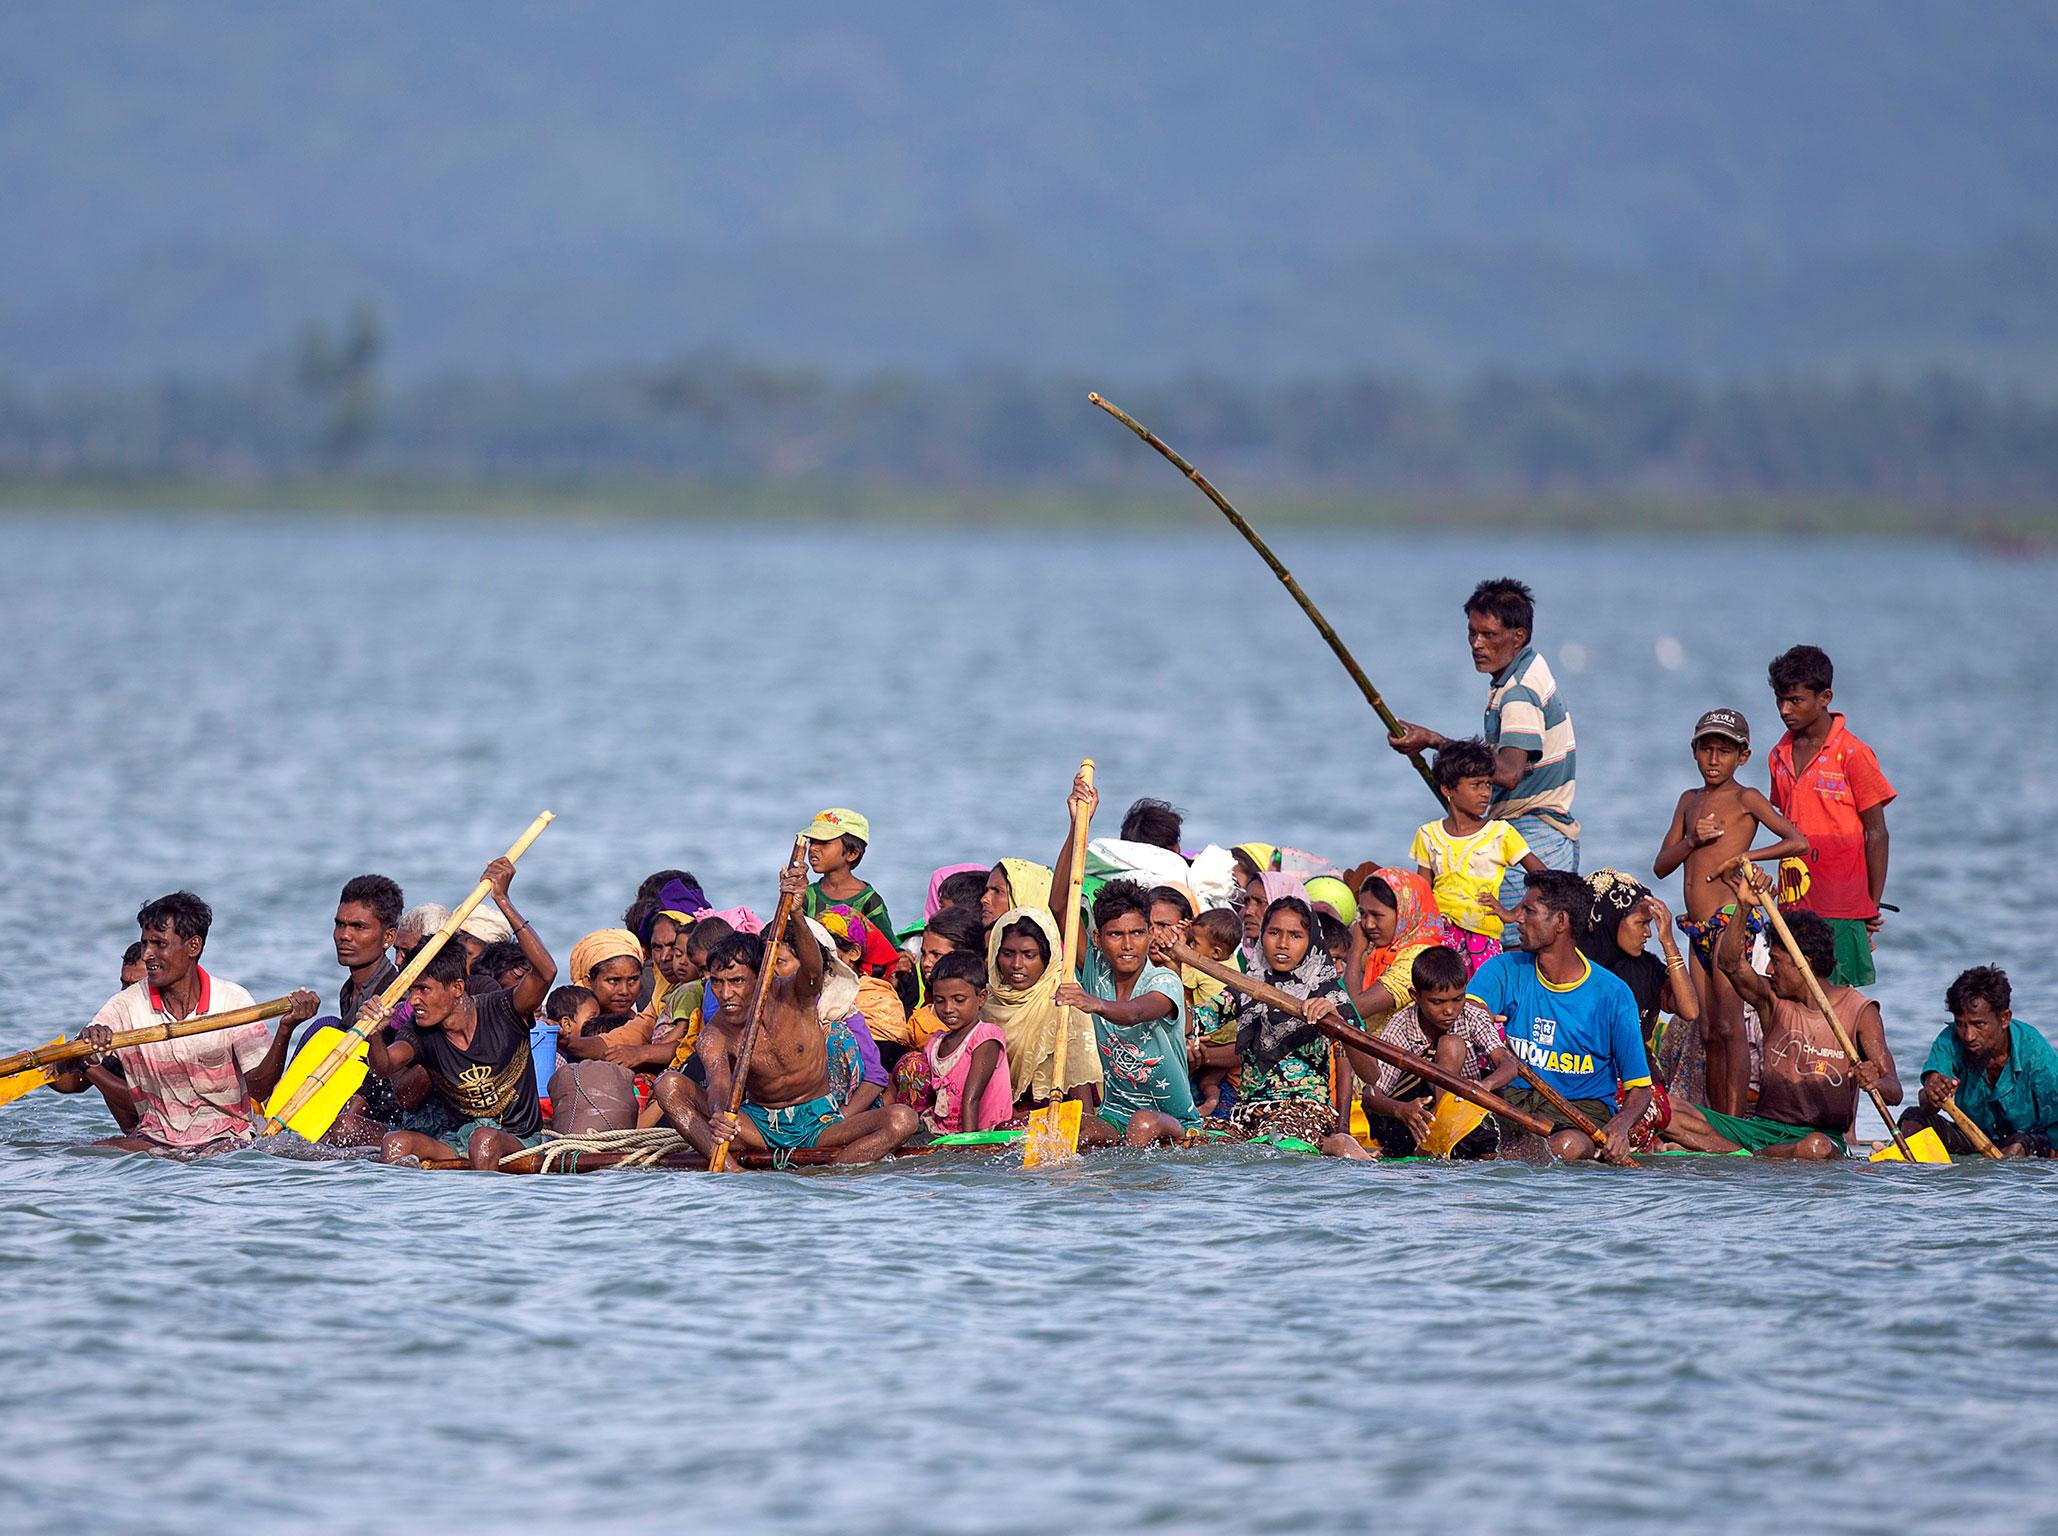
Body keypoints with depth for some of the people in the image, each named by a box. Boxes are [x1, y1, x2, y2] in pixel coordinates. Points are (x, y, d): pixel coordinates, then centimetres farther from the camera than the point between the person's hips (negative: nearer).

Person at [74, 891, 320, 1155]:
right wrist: (84, 1043, -27)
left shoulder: (233, 1001, -4)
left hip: (224, 1139, -2)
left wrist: (285, 1029, -25)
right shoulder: (127, 1006, 1)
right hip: (154, 1137, 2)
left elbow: (259, 1090, -10)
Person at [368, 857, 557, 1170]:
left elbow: (545, 972, -25)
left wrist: (503, 901, -29)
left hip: (520, 1141, -3)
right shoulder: (421, 1032, 2)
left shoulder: (501, 1011, -8)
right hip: (456, 1140, 4)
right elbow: (385, 1067, -18)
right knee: (396, 1143, -24)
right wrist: (375, 1034, -42)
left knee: (485, 1140, -38)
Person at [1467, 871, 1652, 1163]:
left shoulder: (1612, 995, -5)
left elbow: (1640, 1088, -3)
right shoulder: (1504, 970, 3)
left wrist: (1621, 1125, -27)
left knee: (1569, 1146, -38)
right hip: (1514, 1099, 3)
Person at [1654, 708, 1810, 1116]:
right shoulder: (1689, 801, 18)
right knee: (1708, 1035, 8)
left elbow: (1798, 841, -11)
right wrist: (1693, 841, -4)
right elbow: (1661, 866, 14)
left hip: (1731, 918, -7)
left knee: (1729, 1028, -12)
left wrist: (1743, 857, -15)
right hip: (1699, 928, 7)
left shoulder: (1745, 799, -1)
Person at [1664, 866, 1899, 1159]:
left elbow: (1894, 1091, -10)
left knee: (1816, 1148, -44)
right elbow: (1731, 963, -10)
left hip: (1823, 1132, -4)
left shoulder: (1860, 1012, -2)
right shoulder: (1773, 999, 9)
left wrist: (1875, 1082, -35)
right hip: (1761, 1127, 4)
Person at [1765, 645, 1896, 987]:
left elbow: (1876, 834, -4)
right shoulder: (1781, 756, 12)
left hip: (1842, 909, -6)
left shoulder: (1852, 754, -7)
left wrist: (1872, 908, -4)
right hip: (1794, 908, 6)